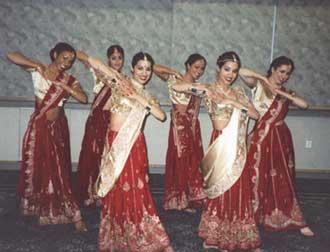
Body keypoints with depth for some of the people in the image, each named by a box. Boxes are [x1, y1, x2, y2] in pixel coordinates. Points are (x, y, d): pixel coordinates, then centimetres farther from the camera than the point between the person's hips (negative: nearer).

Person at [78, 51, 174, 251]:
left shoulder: (147, 96, 13)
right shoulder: (122, 83, 2)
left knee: (134, 189, 5)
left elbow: (162, 116, -5)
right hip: (114, 143, -1)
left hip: (133, 144, 2)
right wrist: (115, 77, -13)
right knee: (116, 191, 9)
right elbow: (92, 61, -4)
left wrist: (139, 98, -11)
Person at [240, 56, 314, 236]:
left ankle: (294, 221, 22)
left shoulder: (286, 92, 12)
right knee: (257, 178, 5)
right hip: (261, 137, -3)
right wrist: (264, 79, -14)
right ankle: (253, 216, 23)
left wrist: (283, 93, -10)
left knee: (282, 179, 11)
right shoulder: (258, 85, 1)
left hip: (281, 138, 4)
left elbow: (304, 104, -5)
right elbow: (242, 72, -16)